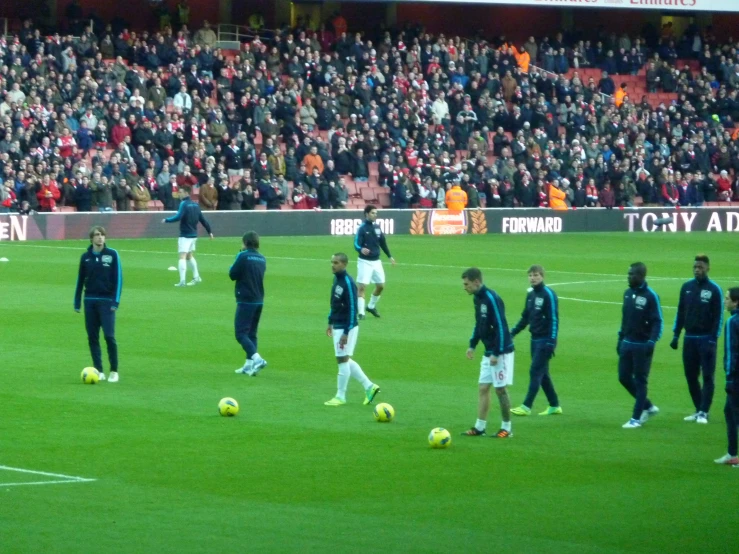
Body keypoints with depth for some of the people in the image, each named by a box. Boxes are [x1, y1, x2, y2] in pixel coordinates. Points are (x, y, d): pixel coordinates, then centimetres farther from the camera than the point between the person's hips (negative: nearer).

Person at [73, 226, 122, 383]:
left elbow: (118, 278, -2)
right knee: (92, 337, 2)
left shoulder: (112, 254, -2)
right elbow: (80, 280, 13)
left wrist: (116, 301, -9)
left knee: (109, 336, -10)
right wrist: (77, 302, 11)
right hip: (90, 301, 3)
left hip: (106, 301, -3)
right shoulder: (86, 257, 6)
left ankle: (114, 371, -1)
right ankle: (99, 371, 8)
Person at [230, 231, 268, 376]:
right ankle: (249, 365, 13)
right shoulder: (262, 259, 10)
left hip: (245, 300, -7)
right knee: (251, 333, 14)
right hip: (259, 301, 7)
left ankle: (257, 358, -23)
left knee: (241, 333, -6)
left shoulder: (243, 256, -11)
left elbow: (232, 275, -10)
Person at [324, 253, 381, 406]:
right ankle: (369, 387, 21)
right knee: (345, 360, 14)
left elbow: (352, 309, -20)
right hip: (337, 326, 9)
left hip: (346, 328, -9)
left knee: (342, 360, -1)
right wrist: (331, 322, 21)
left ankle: (340, 397, 9)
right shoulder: (336, 279, 7)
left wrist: (346, 333, -21)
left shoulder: (348, 283, -19)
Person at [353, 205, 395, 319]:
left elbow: (383, 243, 19)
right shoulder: (362, 228, -12)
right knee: (361, 287, -9)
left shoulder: (377, 227, 7)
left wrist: (390, 256, 20)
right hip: (365, 261, -7)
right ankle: (360, 312, -4)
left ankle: (371, 306, 34)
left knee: (381, 286, 13)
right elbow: (356, 244, -19)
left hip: (376, 261, 7)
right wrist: (361, 249, -40)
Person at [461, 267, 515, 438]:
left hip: (501, 352, -9)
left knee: (500, 389, -2)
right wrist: (472, 345, 16)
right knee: (483, 388, 8)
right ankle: (479, 427, 11)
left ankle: (506, 429, 7)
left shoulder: (491, 298, -20)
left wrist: (496, 353, -22)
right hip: (489, 352, 9)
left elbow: (501, 326, -22)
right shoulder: (477, 299, 8)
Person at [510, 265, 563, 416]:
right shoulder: (530, 295, 11)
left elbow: (554, 319, -15)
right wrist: (513, 332, 11)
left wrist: (551, 342, -19)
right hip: (535, 340, 8)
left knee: (535, 372, -9)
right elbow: (525, 317, 20)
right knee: (542, 374, 10)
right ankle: (554, 406, 17)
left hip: (545, 340, -8)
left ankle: (526, 407, -9)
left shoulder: (548, 295, -12)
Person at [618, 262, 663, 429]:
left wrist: (651, 342, -24)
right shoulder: (628, 293, 10)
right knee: (624, 377, 8)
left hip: (642, 345, -8)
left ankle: (636, 418, 5)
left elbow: (657, 321, -15)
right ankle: (648, 407, 24)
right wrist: (621, 338, 17)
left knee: (640, 380, -1)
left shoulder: (650, 296, -13)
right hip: (627, 343, 8)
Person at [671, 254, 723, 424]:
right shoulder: (687, 287, 8)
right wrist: (676, 335, 8)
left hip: (706, 339, -5)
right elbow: (681, 312, 13)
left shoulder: (714, 289, -6)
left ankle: (703, 412, -3)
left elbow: (718, 316, -7)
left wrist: (713, 339, -13)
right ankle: (699, 410, 15)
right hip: (689, 338, 5)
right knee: (691, 376, 6)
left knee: (708, 376, -4)